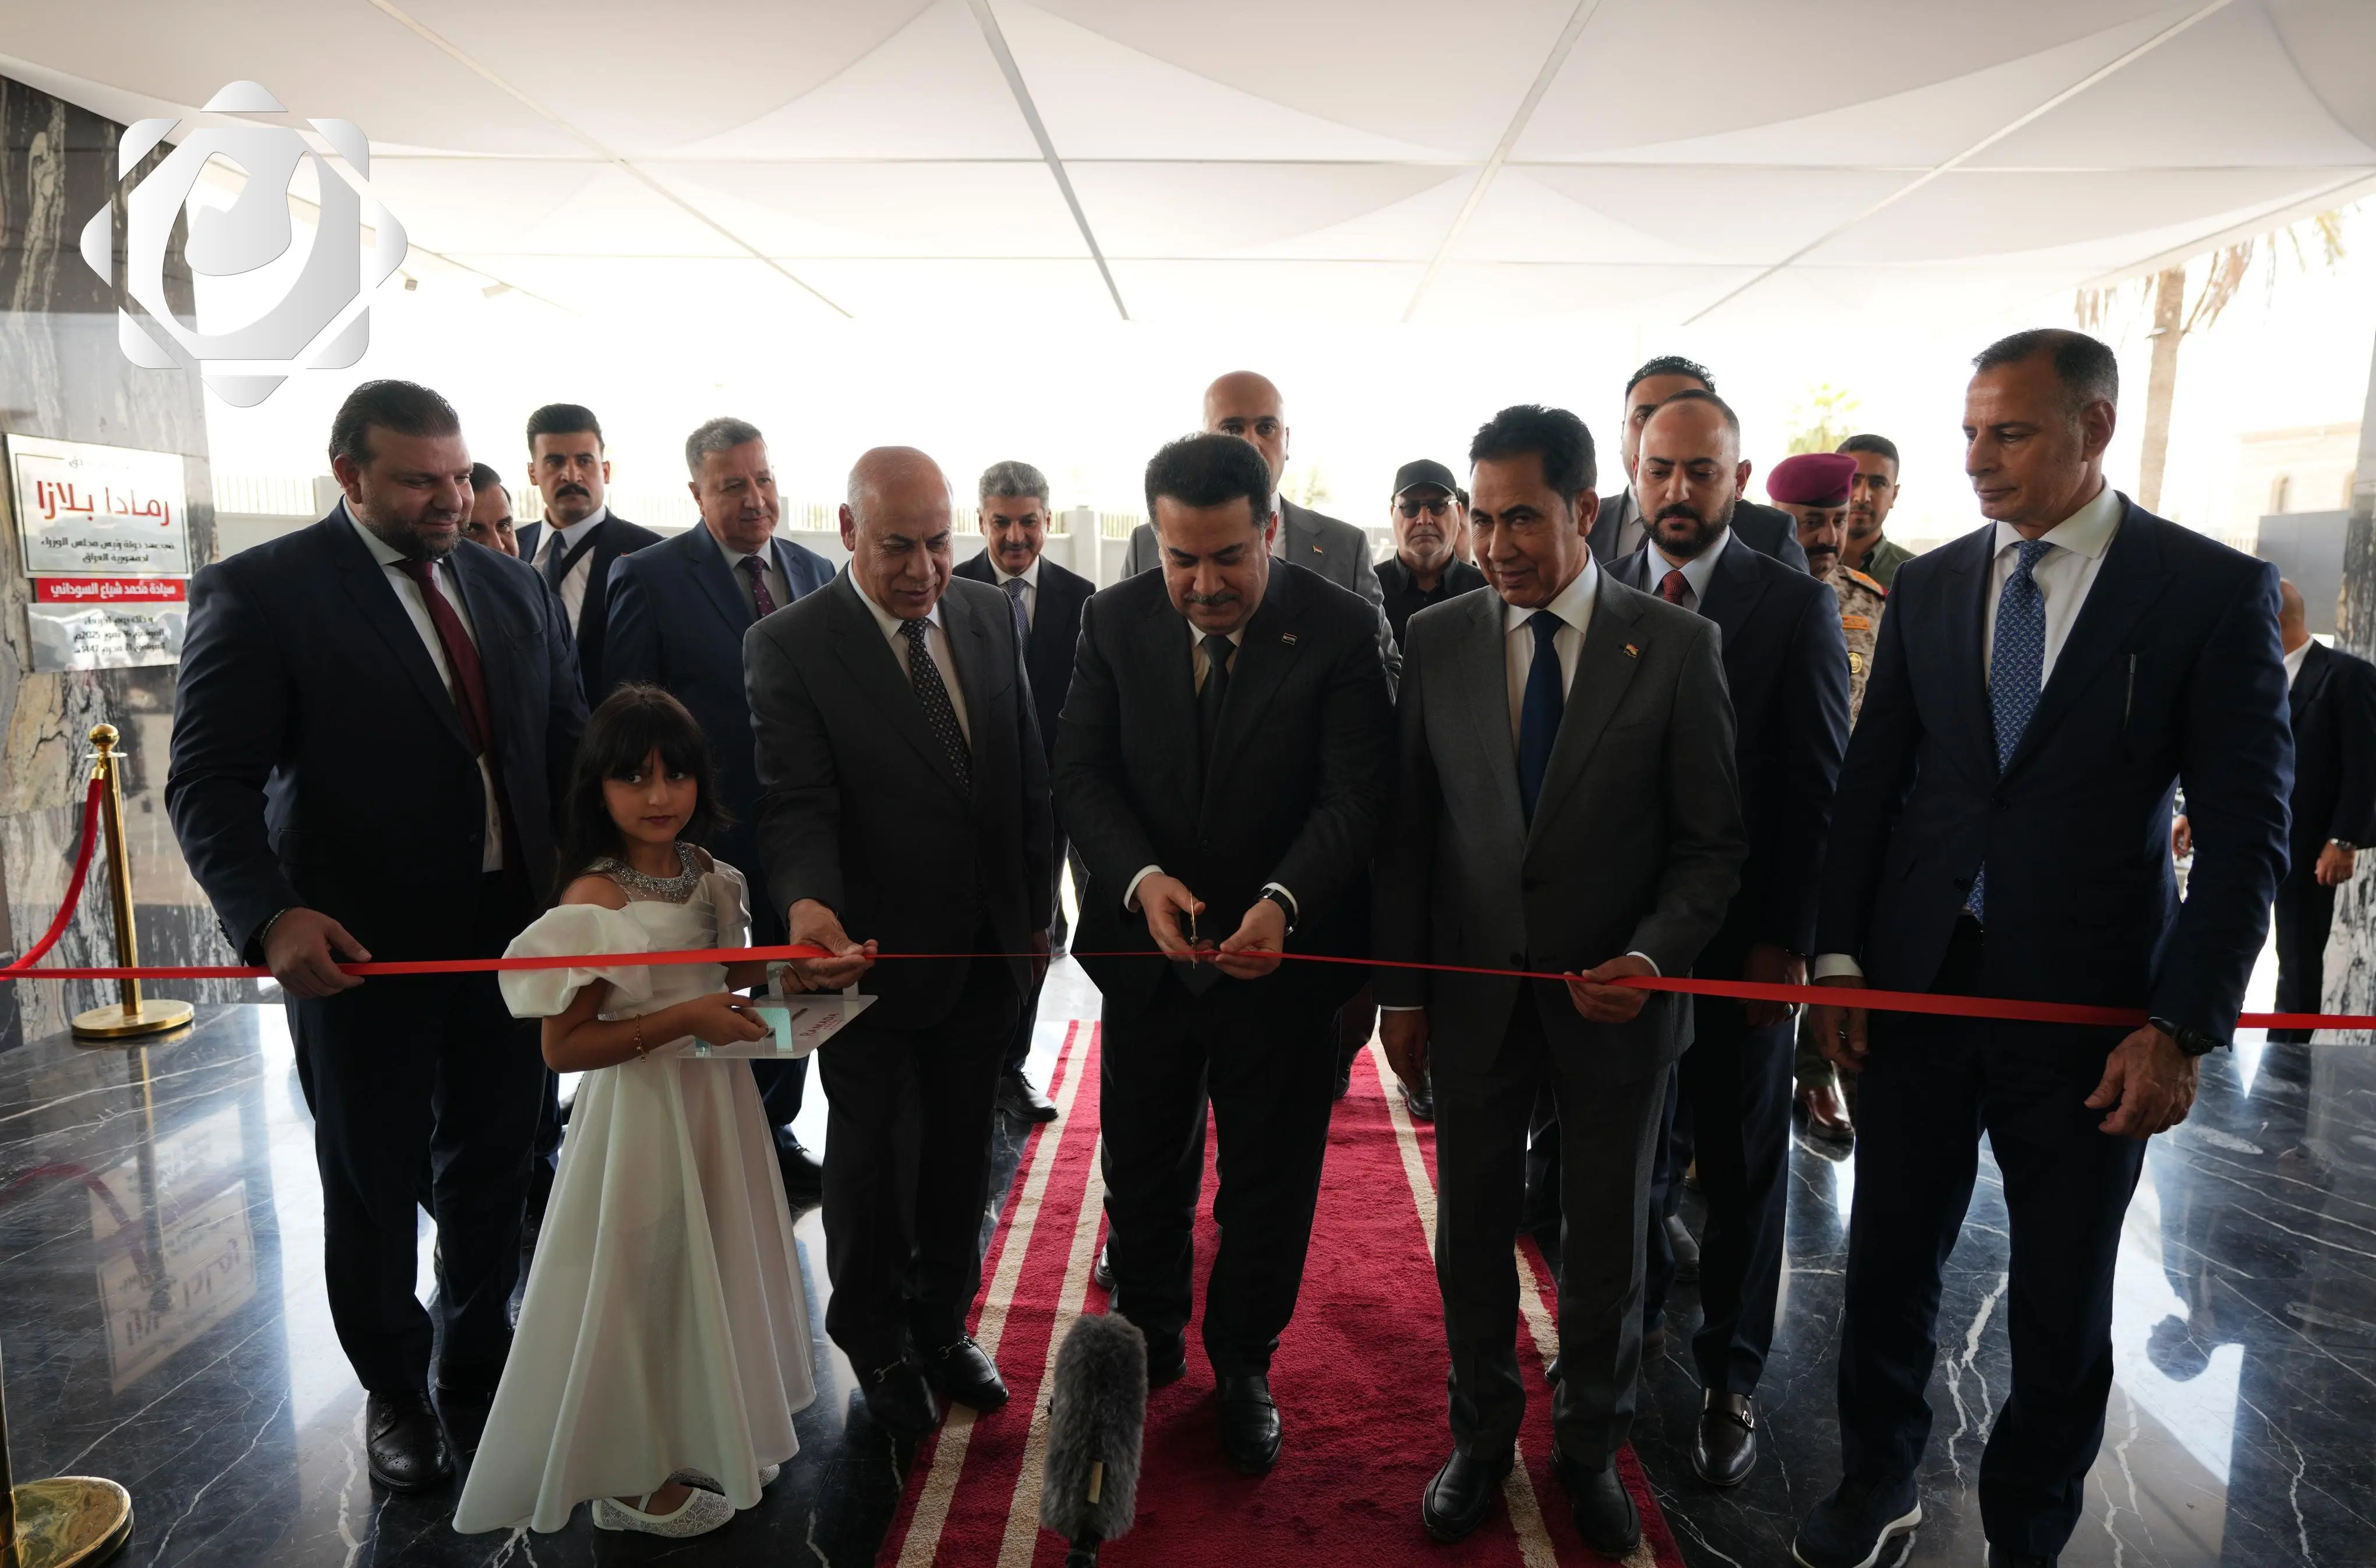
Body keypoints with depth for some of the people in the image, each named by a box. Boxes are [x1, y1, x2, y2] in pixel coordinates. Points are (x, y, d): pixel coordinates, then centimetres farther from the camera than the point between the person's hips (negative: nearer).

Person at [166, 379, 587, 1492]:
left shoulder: (512, 587, 6)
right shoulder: (259, 591, -9)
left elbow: (568, 740, 8)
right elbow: (210, 780, -13)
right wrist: (269, 914, -29)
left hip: (512, 931, 4)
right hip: (361, 950, -4)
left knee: (492, 1169, 18)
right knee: (373, 1184, 14)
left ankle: (477, 1361, 40)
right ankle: (393, 1391, 36)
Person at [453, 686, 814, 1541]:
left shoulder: (706, 873, 1)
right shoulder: (597, 899, -21)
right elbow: (563, 1046, -21)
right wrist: (683, 1019, -27)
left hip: (715, 1101, 7)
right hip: (641, 1114, -7)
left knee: (711, 1272, 21)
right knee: (643, 1283, 9)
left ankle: (705, 1440, 43)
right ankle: (632, 1478, 32)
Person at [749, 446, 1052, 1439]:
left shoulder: (990, 615, 0)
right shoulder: (788, 645, -14)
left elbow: (1029, 773, 5)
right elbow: (797, 803, -20)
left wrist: (1037, 907, 6)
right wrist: (809, 903, -40)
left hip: (988, 947, 4)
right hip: (872, 951, -4)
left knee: (962, 1147, 19)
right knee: (869, 1154, 16)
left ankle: (943, 1323, 42)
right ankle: (877, 1344, 40)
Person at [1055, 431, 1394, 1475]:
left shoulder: (1341, 628, -12)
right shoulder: (1115, 622, -3)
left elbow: (1355, 792, -17)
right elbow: (1082, 772, -5)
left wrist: (1281, 903, -33)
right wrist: (1141, 878, -23)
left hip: (1282, 950, -2)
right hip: (1145, 948, 3)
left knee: (1268, 1179, 14)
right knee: (1141, 1164, 19)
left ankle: (1244, 1367, 38)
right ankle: (1148, 1340, 45)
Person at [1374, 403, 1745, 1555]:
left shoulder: (1675, 645, -7)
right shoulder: (1435, 640, -2)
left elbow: (1713, 839, -3)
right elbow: (1404, 831, 1)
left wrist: (1654, 957, -19)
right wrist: (1400, 991, 0)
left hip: (1616, 997, -1)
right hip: (1473, 994, 2)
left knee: (1607, 1241, 16)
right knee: (1471, 1232, 15)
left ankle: (1592, 1448, 40)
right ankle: (1481, 1436, 39)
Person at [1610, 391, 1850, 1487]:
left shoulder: (1796, 607, -4)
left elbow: (1820, 788, -6)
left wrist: (1786, 938, -10)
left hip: (1740, 936, -2)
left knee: (1742, 1161, 12)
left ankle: (1730, 1376, 28)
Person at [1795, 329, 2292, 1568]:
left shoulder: (2214, 589, -5)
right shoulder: (1929, 585, 5)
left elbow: (2246, 829, -7)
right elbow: (1869, 783, 6)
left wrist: (2181, 1026, -12)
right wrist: (1838, 958, 1)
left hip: (2086, 1003, -2)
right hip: (1914, 985, 3)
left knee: (2062, 1303, 13)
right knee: (1889, 1259, 14)